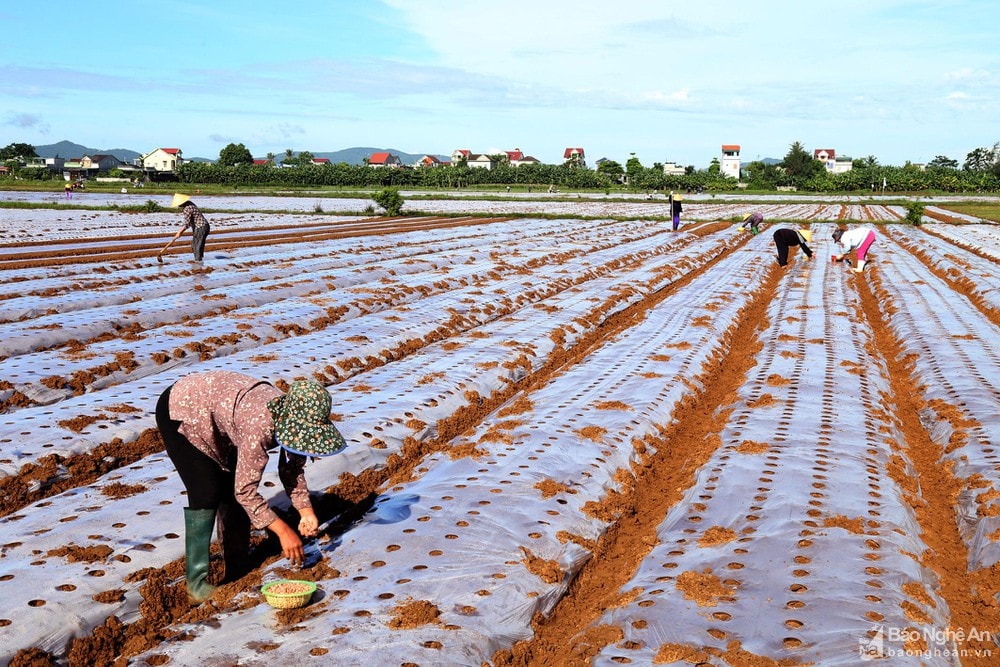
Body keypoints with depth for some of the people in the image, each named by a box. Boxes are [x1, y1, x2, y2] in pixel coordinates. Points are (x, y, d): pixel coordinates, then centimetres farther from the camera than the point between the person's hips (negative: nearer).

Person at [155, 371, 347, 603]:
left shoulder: (291, 418, -16)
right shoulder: (259, 424, -39)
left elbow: (291, 468, 1)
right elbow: (246, 491, -31)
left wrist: (306, 511, -10)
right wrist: (283, 531, -26)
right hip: (180, 410, -8)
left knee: (233, 490, 4)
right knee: (207, 494, -17)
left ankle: (237, 573, 17)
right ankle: (196, 584, -7)